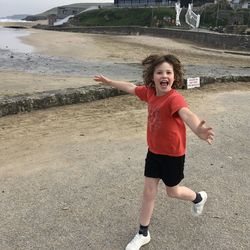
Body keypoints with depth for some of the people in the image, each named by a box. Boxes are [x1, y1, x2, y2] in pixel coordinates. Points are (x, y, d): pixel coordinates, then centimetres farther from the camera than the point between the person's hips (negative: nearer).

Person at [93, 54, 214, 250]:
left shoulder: (174, 98, -29)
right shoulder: (150, 92, -7)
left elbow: (186, 114, -51)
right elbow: (131, 87, 13)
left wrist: (198, 130, -73)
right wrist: (109, 82, 25)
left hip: (173, 154, -6)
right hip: (154, 151, 6)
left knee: (173, 191, 16)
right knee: (149, 191, 11)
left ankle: (199, 198, 50)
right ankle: (143, 234, 28)